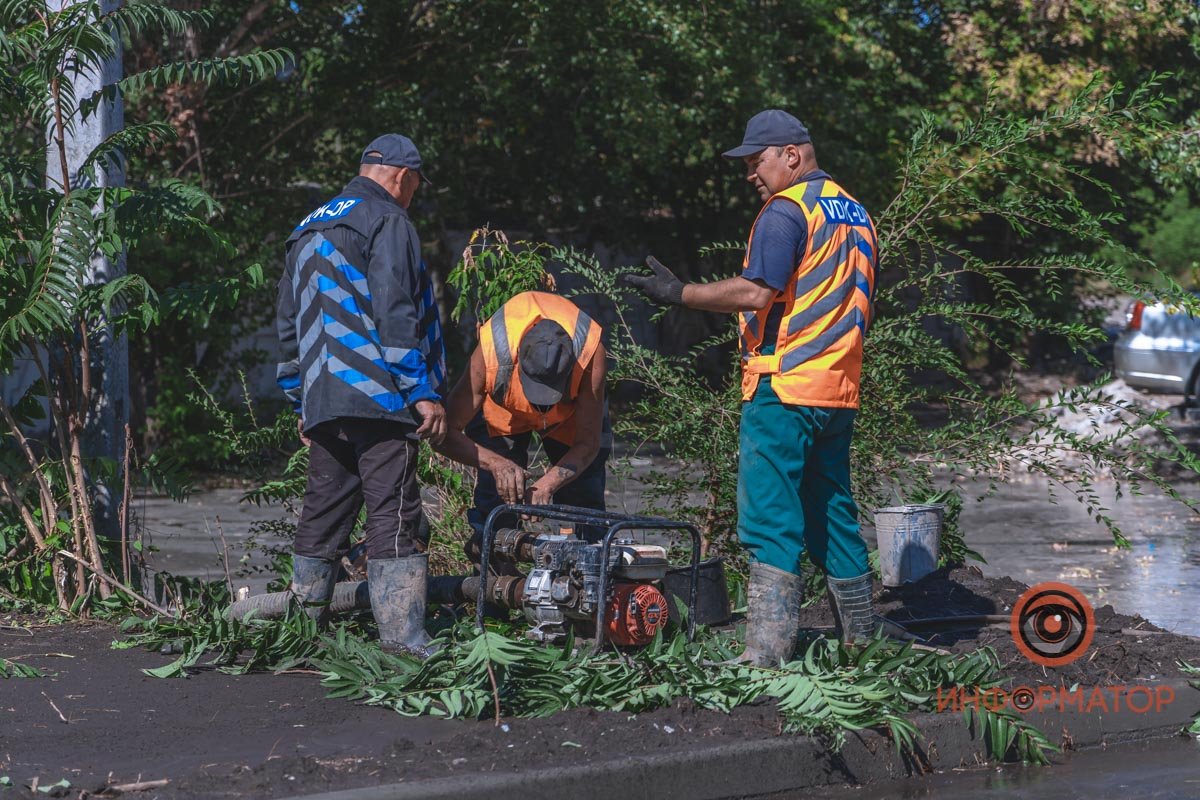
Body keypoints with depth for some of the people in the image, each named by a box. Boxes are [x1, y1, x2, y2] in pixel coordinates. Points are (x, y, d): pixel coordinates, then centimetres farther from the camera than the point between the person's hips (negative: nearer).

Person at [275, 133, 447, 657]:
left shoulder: (309, 230, 24)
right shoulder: (387, 221, -2)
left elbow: (289, 324, 26)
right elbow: (394, 315, -13)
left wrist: (302, 402, 30)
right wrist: (423, 392, -13)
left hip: (322, 404, 8)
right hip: (378, 397, -8)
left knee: (321, 519, 12)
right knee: (395, 519, -10)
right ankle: (402, 641, -15)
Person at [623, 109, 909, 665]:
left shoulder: (786, 210, -10)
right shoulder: (856, 214, 18)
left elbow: (756, 292, -20)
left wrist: (679, 293, -15)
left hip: (783, 386, -9)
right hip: (840, 390, 9)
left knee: (770, 518, -8)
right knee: (832, 510, 16)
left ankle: (768, 649, -12)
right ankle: (860, 629, 22)